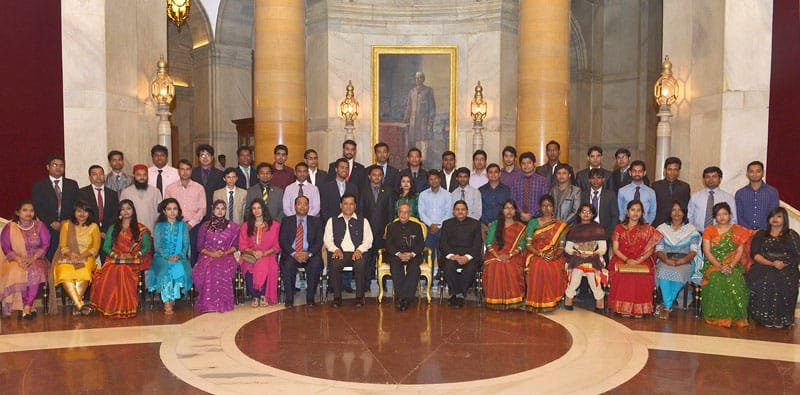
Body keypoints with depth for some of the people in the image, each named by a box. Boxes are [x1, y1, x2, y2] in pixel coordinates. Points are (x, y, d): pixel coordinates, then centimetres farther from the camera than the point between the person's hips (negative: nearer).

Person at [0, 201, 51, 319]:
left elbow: (45, 245, 1)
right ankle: (30, 307, -28)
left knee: (36, 271, -35)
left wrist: (33, 258, -16)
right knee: (15, 273, -34)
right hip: (16, 260, 0)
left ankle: (27, 307, -32)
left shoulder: (40, 226, 7)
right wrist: (19, 259, -16)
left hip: (36, 259, 0)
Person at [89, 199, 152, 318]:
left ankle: (126, 307, -26)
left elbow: (147, 246, 7)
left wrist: (134, 255, -10)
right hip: (114, 260, 2)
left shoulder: (141, 229, 15)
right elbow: (106, 246, 13)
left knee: (125, 272, -37)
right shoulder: (113, 228, 21)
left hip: (133, 261, -2)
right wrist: (115, 255, -8)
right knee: (109, 275, -34)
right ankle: (111, 307, -20)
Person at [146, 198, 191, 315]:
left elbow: (186, 245, 6)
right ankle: (167, 302, -32)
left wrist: (179, 256, -14)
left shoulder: (183, 225, 12)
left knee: (178, 268, -33)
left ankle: (170, 299, -22)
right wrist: (168, 257, -17)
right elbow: (157, 246, 1)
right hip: (162, 257, -1)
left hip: (179, 258, 1)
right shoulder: (158, 226, 10)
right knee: (165, 269, -33)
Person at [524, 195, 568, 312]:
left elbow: (561, 246, 6)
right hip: (536, 256, 0)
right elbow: (528, 244, 3)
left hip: (555, 258, 1)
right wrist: (540, 254, -13)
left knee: (555, 272, -33)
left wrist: (555, 255, -15)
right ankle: (536, 304, -23)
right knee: (537, 269, -34)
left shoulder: (561, 225, 12)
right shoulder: (533, 223, 10)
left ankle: (551, 302, -17)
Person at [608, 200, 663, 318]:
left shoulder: (647, 229, 13)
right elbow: (615, 249, 5)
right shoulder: (620, 228, 12)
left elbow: (650, 250, 4)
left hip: (642, 261, 0)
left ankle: (639, 309, -25)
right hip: (622, 260, 0)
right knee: (623, 274, -34)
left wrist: (639, 260, -14)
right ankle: (624, 307, -26)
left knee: (643, 275, -34)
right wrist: (627, 260, -13)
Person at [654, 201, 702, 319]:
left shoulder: (691, 229, 12)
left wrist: (681, 261, -18)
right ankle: (667, 307, -30)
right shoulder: (662, 228, 14)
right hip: (666, 261, 1)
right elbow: (658, 250, 4)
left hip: (685, 262, -1)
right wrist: (666, 260, -18)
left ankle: (665, 306, -24)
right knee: (664, 271, -35)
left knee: (679, 273, -35)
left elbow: (693, 250, 1)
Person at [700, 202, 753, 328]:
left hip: (733, 266, 0)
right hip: (713, 265, 0)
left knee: (735, 284, -33)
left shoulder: (738, 231, 12)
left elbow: (740, 252, 3)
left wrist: (731, 266, -14)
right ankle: (717, 316, -26)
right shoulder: (709, 230, 11)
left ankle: (734, 317, -21)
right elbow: (707, 251, 1)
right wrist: (719, 266, -14)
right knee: (716, 282, -33)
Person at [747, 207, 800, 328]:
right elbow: (755, 254, 6)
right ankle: (764, 317, -26)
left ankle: (783, 318, -22)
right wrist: (771, 263, -10)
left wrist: (784, 264, -12)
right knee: (763, 282, -34)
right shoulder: (761, 234, 18)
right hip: (764, 266, 0)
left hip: (786, 268, 0)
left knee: (786, 283, -34)